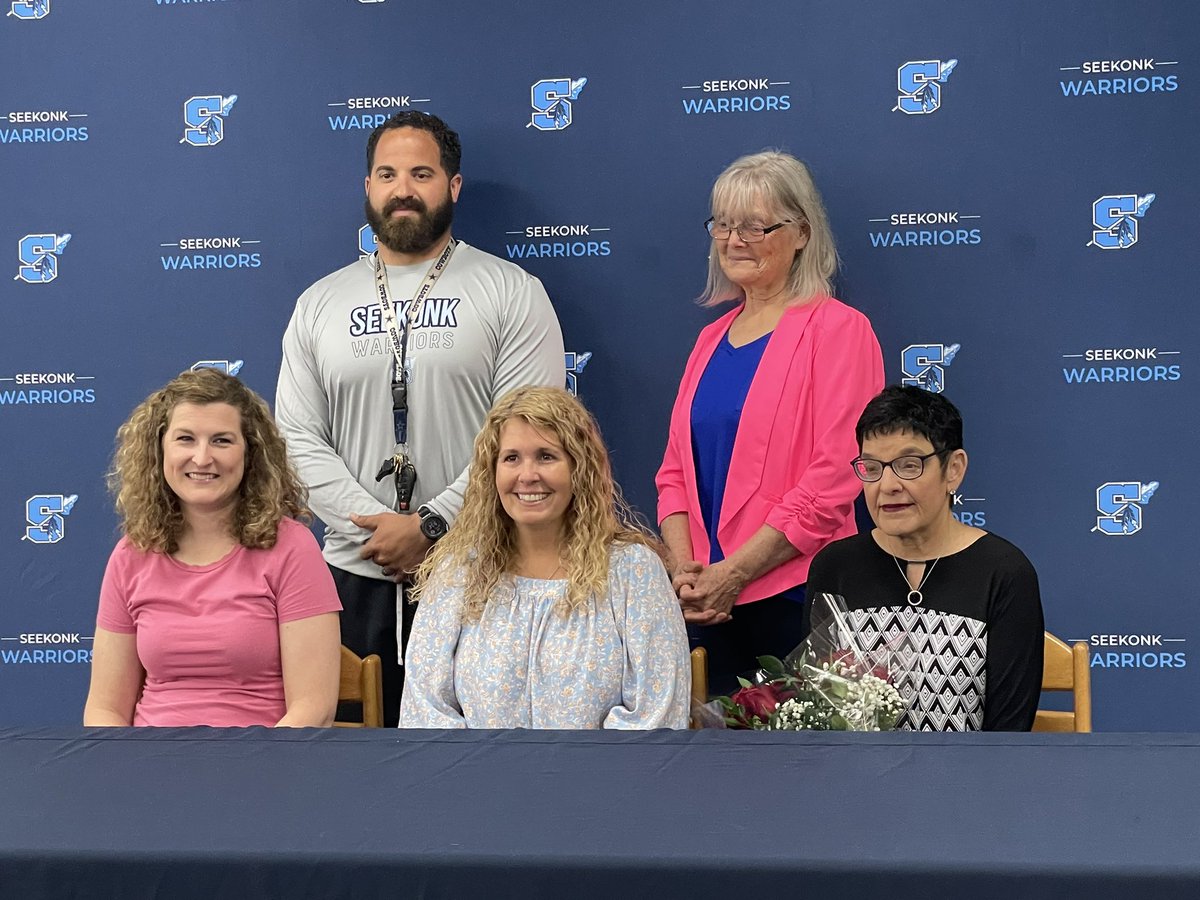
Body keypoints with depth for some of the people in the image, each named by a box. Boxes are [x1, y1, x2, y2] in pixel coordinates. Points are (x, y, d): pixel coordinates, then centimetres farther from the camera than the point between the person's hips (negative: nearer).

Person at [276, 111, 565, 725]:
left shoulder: (512, 293, 0)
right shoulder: (320, 304, 11)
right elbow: (299, 441, 4)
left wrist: (429, 526, -15)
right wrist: (376, 529, -10)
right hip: (355, 576, 3)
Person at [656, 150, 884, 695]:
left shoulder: (837, 329, -5)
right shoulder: (712, 339, 15)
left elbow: (832, 478, -13)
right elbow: (677, 470, 15)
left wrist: (731, 572, -15)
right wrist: (684, 570, -2)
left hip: (794, 598, -6)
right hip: (708, 604, 6)